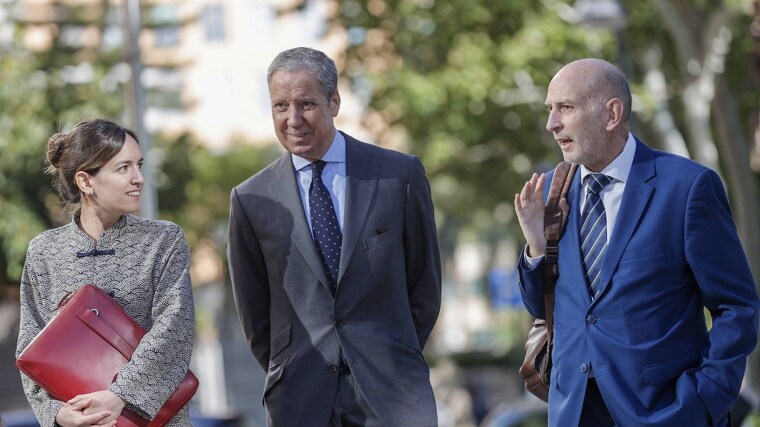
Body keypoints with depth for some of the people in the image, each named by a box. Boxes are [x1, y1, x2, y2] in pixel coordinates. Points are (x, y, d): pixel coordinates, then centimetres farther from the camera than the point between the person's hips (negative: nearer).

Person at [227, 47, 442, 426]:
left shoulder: (400, 175, 2)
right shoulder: (251, 200, 4)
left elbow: (425, 286, 8)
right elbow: (253, 313, 11)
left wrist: (396, 361, 8)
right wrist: (289, 376, 9)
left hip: (391, 394, -1)